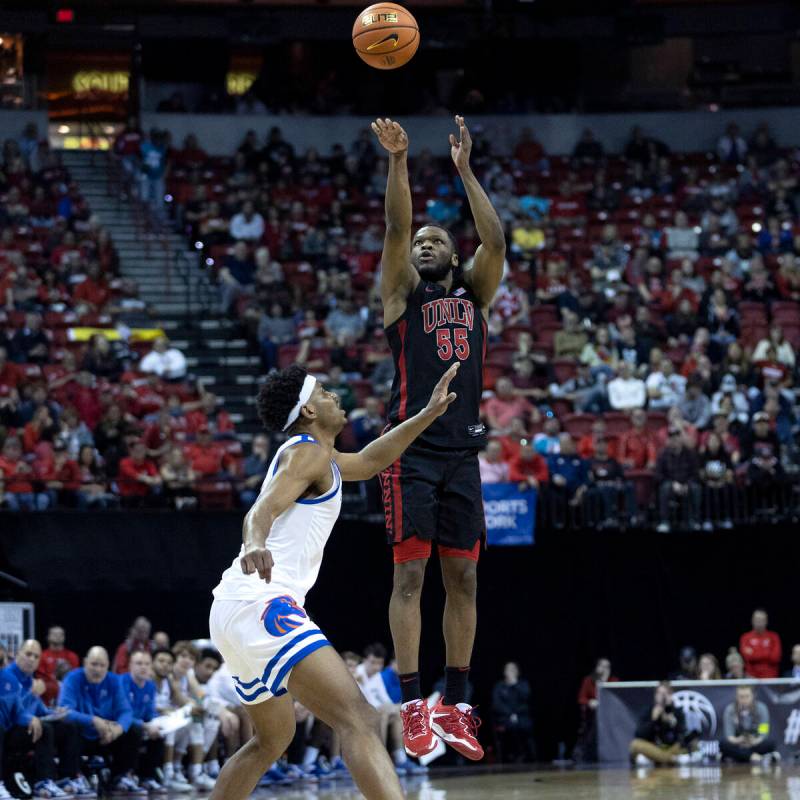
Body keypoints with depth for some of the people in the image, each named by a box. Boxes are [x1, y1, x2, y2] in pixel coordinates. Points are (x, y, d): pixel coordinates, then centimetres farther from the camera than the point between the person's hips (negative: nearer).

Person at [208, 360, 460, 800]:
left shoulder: (315, 455, 25)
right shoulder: (308, 451, -5)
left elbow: (370, 460, 42)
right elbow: (262, 510, -23)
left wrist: (428, 414, 37)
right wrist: (255, 545, -44)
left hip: (235, 611, 11)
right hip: (262, 604, -11)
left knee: (274, 738, 30)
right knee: (358, 721, -24)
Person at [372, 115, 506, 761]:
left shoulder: (474, 294, 18)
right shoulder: (404, 293, 10)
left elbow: (496, 240, 4)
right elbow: (396, 229, -5)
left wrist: (464, 169, 0)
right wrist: (399, 162, -16)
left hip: (463, 451, 4)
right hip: (413, 447, -4)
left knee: (463, 577, 3)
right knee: (410, 571, -8)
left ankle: (455, 705, 9)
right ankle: (413, 705, -9)